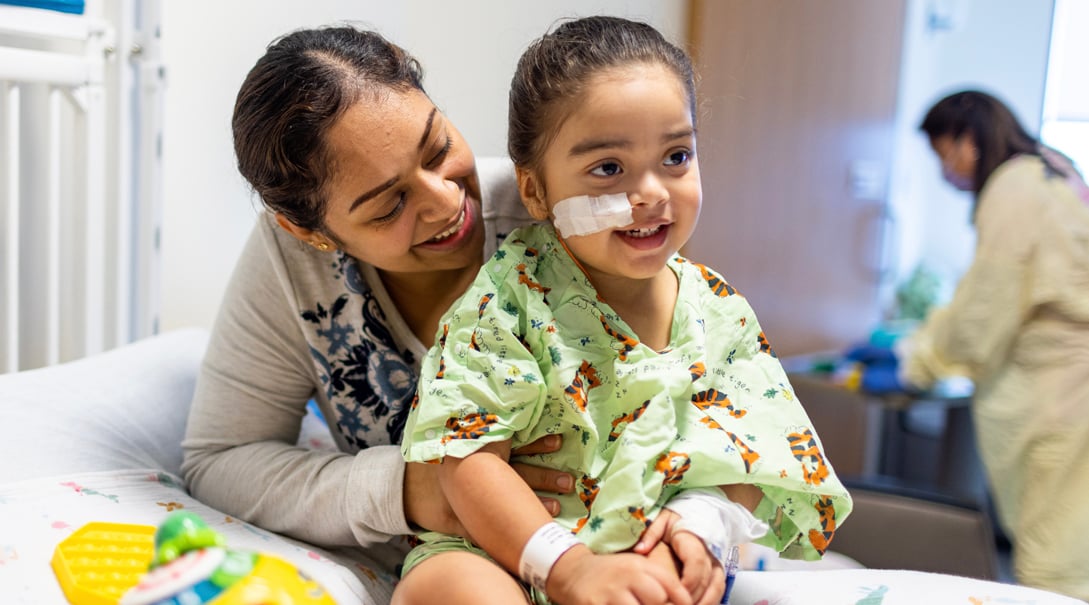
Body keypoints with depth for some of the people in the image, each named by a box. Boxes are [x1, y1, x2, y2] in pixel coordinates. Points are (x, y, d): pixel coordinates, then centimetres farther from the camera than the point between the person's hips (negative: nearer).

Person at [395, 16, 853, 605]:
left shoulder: (719, 312, 2)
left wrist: (702, 519, -21)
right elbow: (468, 454, -16)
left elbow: (750, 455, 1)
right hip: (509, 553, -2)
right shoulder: (511, 292, -11)